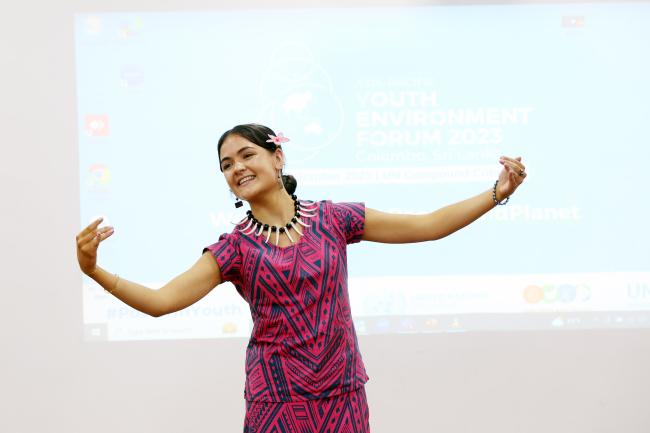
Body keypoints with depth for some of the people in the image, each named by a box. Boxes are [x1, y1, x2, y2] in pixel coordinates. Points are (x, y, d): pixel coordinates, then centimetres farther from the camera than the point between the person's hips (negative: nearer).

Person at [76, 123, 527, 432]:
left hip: (342, 394, 1)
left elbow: (427, 226, 3)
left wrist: (497, 193, -4)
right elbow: (161, 300, -10)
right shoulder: (235, 247, -1)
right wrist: (95, 271, -24)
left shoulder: (332, 218, 1)